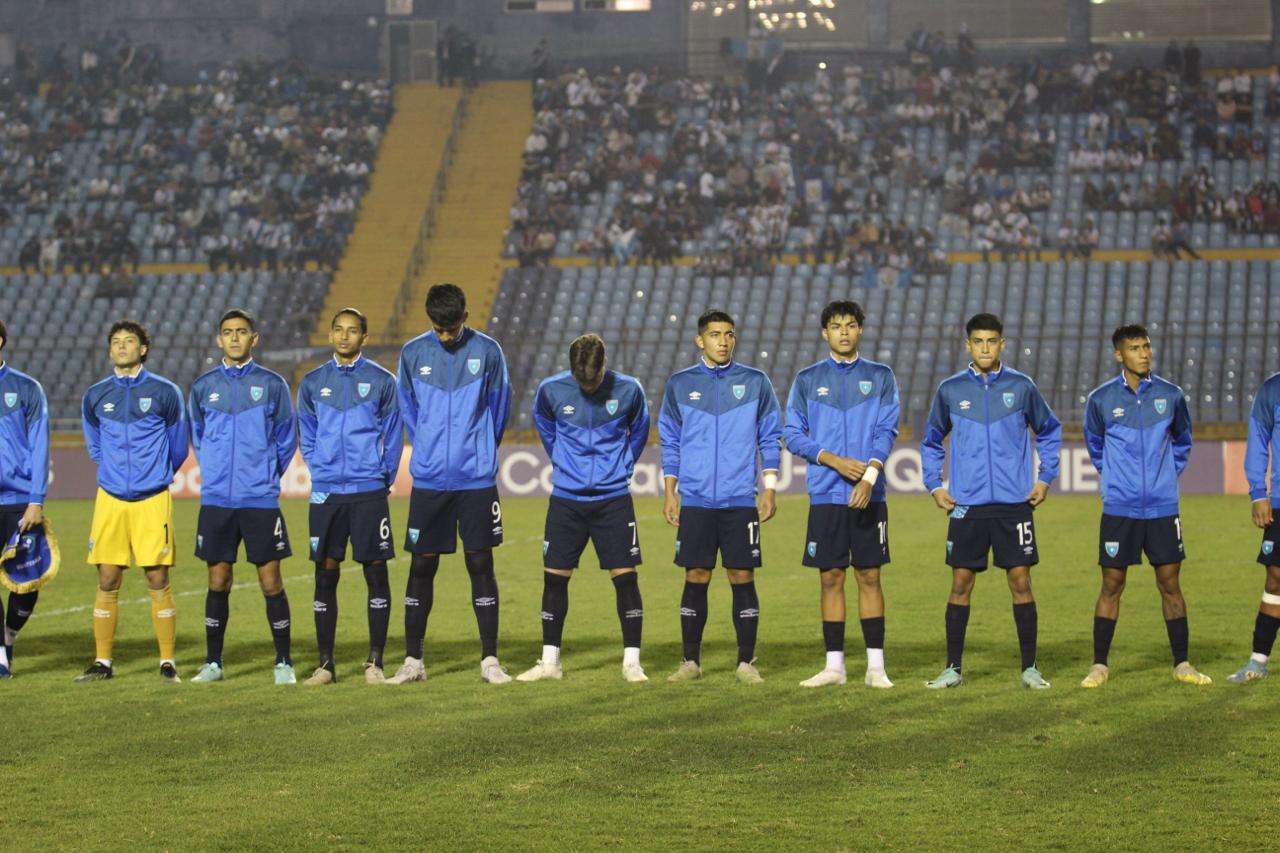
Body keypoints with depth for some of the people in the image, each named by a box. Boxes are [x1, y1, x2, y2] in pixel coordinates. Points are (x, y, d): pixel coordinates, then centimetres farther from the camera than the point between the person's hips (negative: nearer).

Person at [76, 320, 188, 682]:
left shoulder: (164, 392, 0)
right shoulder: (95, 396, 7)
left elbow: (177, 448, 12)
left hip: (153, 500, -2)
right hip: (110, 499, 2)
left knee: (158, 581, -3)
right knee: (107, 582, 2)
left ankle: (168, 664, 2)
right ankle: (102, 663, 9)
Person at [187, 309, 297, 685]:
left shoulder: (272, 384, 2)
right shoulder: (203, 386, 7)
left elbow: (286, 438, 9)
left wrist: (268, 475, 7)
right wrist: (215, 473, 13)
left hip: (261, 499, -2)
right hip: (216, 500, 2)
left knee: (271, 581, -2)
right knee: (218, 581, 5)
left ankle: (283, 663, 6)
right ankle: (213, 663, 14)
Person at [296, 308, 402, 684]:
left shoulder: (382, 381, 2)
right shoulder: (312, 383, 8)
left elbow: (393, 435, 6)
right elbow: (306, 437, 15)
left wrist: (383, 477, 1)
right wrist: (320, 472, 5)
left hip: (369, 493, -2)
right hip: (326, 495, 2)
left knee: (376, 575, 0)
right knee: (325, 576, 3)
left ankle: (375, 663, 6)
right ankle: (325, 664, 8)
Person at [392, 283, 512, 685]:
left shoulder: (487, 351, -2)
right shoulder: (413, 353, 2)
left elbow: (499, 407, 7)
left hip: (477, 480, -1)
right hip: (428, 481, 1)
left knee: (481, 564, 1)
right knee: (421, 567, 4)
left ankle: (490, 660, 6)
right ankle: (412, 661, 10)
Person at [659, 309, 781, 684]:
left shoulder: (755, 382, 4)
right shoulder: (680, 385, 7)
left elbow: (770, 439, 8)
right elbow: (670, 443, 11)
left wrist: (769, 490, 0)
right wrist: (669, 493, 5)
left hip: (741, 501, -1)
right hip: (695, 501, 1)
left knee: (742, 578, -1)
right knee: (696, 578, 2)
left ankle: (747, 662, 6)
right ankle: (691, 661, 9)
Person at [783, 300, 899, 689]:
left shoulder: (880, 377, 7)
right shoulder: (808, 379, 8)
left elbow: (887, 431, -1)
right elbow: (793, 434, 4)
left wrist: (869, 477, -15)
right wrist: (833, 460, -10)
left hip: (868, 496, -1)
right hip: (825, 495, 1)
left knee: (869, 577, 0)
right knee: (831, 579, 2)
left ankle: (875, 666, 2)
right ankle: (834, 665, 8)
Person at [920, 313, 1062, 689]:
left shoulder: (1021, 386, 3)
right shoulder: (950, 389, 5)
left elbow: (1049, 430, 16)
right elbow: (931, 441, 18)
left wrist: (1045, 478, 8)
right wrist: (934, 485, 8)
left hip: (1014, 503, 0)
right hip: (966, 505, 1)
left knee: (1021, 581, -1)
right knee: (961, 584, 2)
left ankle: (1030, 668, 6)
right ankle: (953, 668, 9)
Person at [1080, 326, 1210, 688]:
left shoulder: (1170, 395, 3)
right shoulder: (1101, 399, -1)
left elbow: (1182, 440, 21)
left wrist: (1170, 474, 13)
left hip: (1163, 508, 1)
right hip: (1119, 509, -1)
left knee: (1170, 583, 4)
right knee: (1112, 585, 1)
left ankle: (1182, 664, 12)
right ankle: (1099, 665, 9)